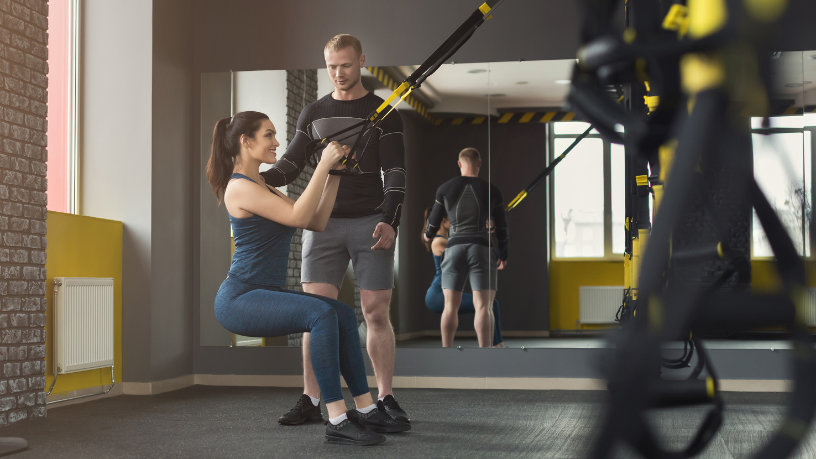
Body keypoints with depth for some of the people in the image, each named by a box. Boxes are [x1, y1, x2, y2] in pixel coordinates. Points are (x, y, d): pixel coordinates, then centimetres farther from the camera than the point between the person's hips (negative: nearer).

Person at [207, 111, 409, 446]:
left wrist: (333, 176, 6)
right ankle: (337, 422, -27)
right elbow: (298, 217, -23)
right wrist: (323, 165, -18)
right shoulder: (240, 187, -12)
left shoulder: (261, 187, 19)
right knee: (322, 314, -29)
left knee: (344, 314, 2)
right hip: (239, 298, -10)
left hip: (264, 294, 10)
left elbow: (316, 223, 14)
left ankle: (366, 410, 5)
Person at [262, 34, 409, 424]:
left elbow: (395, 172, -4)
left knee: (376, 312, -3)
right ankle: (310, 402, 1)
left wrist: (389, 221, -18)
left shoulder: (383, 113, 3)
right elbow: (291, 166, 12)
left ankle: (386, 399, 7)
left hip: (370, 223, -2)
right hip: (323, 221, 3)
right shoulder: (313, 114, 13)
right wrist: (257, 178, -10)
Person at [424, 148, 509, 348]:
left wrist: (428, 235, 39)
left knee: (450, 306, 11)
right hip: (482, 249, -2)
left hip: (454, 247, 2)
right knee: (482, 306, -7)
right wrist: (503, 255, 20)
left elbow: (435, 218, 17)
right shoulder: (491, 190, 4)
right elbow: (501, 226, 8)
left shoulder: (445, 188, 6)